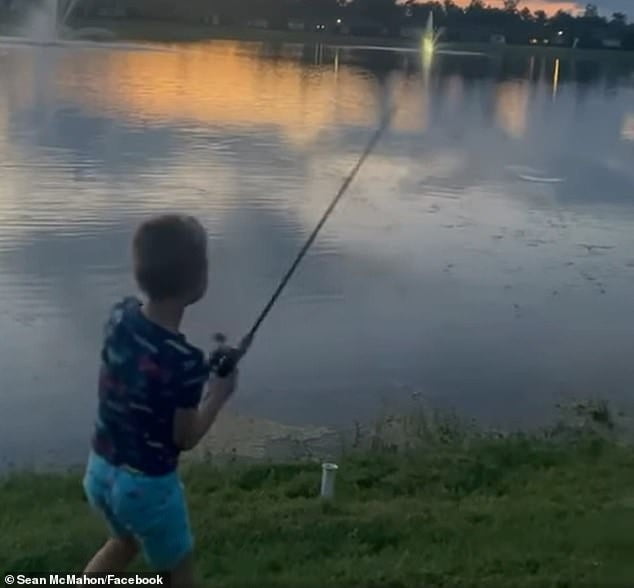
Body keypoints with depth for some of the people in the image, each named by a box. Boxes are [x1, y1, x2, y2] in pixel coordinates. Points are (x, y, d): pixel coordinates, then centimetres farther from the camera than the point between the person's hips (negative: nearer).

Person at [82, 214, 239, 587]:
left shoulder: (120, 317, -9)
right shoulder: (185, 360, -28)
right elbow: (185, 439, -16)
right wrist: (219, 392, -2)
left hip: (100, 470, 7)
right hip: (147, 484, -6)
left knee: (126, 541, 35)